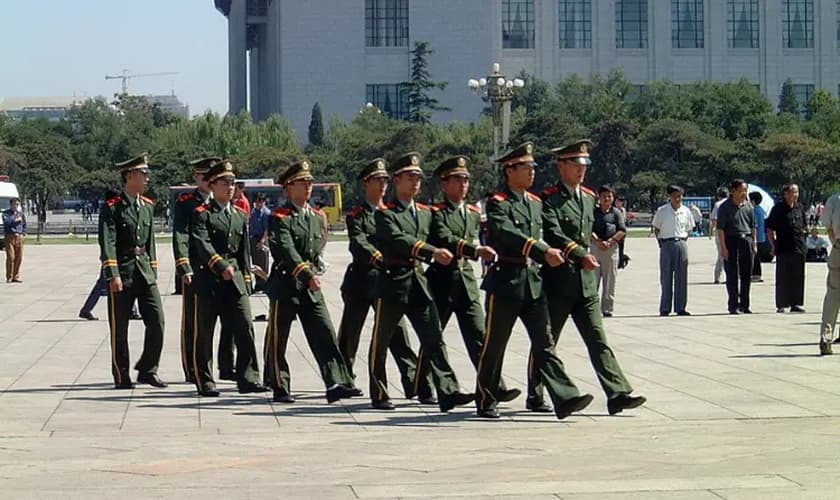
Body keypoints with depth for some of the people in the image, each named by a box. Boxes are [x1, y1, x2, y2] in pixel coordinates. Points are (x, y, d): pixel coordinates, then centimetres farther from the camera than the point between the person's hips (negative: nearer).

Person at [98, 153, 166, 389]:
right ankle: (121, 376, 13)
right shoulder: (112, 208, -7)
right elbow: (107, 243, -14)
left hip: (145, 272, 5)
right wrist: (113, 275, -21)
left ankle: (147, 370, 10)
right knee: (119, 328, 3)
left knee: (157, 321, -3)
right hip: (122, 273, -5)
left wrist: (153, 271, 15)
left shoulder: (148, 206, 12)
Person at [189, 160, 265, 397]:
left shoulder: (241, 215, 15)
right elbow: (202, 245, -17)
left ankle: (248, 378, -4)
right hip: (208, 279, -5)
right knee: (204, 333, 3)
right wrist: (221, 267, -29)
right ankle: (204, 381, 12)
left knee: (245, 328, -6)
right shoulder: (201, 214, -4)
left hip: (235, 280, 5)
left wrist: (246, 279, 13)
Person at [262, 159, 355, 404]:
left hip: (311, 288, 6)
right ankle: (280, 389, 12)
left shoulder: (317, 217, 13)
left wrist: (314, 273, 12)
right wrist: (307, 275, -30)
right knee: (278, 340, 3)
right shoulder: (280, 218, -10)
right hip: (285, 285, -6)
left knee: (325, 335, -6)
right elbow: (286, 251, -22)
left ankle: (336, 384, -11)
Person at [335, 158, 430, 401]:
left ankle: (416, 384, -13)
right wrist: (380, 258, -33)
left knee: (398, 332, -7)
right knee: (350, 335, 9)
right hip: (361, 281, -2)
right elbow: (359, 245, -17)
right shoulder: (356, 216, -1)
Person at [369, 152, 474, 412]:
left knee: (434, 339, -6)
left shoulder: (425, 213, 15)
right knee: (381, 342, 5)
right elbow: (399, 240, -23)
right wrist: (433, 252, -33)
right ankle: (379, 395, 15)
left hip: (419, 282, 5)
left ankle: (448, 392, -13)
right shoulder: (385, 214, -7)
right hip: (392, 281, -5)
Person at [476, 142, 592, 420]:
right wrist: (544, 252, -31)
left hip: (533, 281, 6)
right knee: (494, 345, 5)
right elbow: (509, 235, -25)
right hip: (506, 281, -6)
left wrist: (548, 254, 9)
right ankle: (486, 402, 16)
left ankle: (564, 398, -11)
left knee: (544, 342, -2)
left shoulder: (535, 202, 15)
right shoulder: (498, 203, -8)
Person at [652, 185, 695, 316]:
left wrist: (683, 239, 6)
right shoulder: (662, 211, -1)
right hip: (666, 245, -2)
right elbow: (656, 229, 6)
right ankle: (665, 309, 3)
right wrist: (660, 242, -2)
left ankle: (680, 308, 7)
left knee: (681, 277, 3)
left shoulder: (686, 211, 6)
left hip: (681, 244, 2)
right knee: (666, 277, -1)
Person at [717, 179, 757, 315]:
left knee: (746, 274, 5)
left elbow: (753, 226, 16)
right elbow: (720, 228, -8)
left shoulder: (748, 206, 10)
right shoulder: (725, 207, -5)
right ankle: (733, 305, 5)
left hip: (746, 240, 4)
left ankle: (744, 305, 13)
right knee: (732, 275, 0)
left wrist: (754, 244, 10)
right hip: (731, 240, -4)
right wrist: (723, 247, -15)